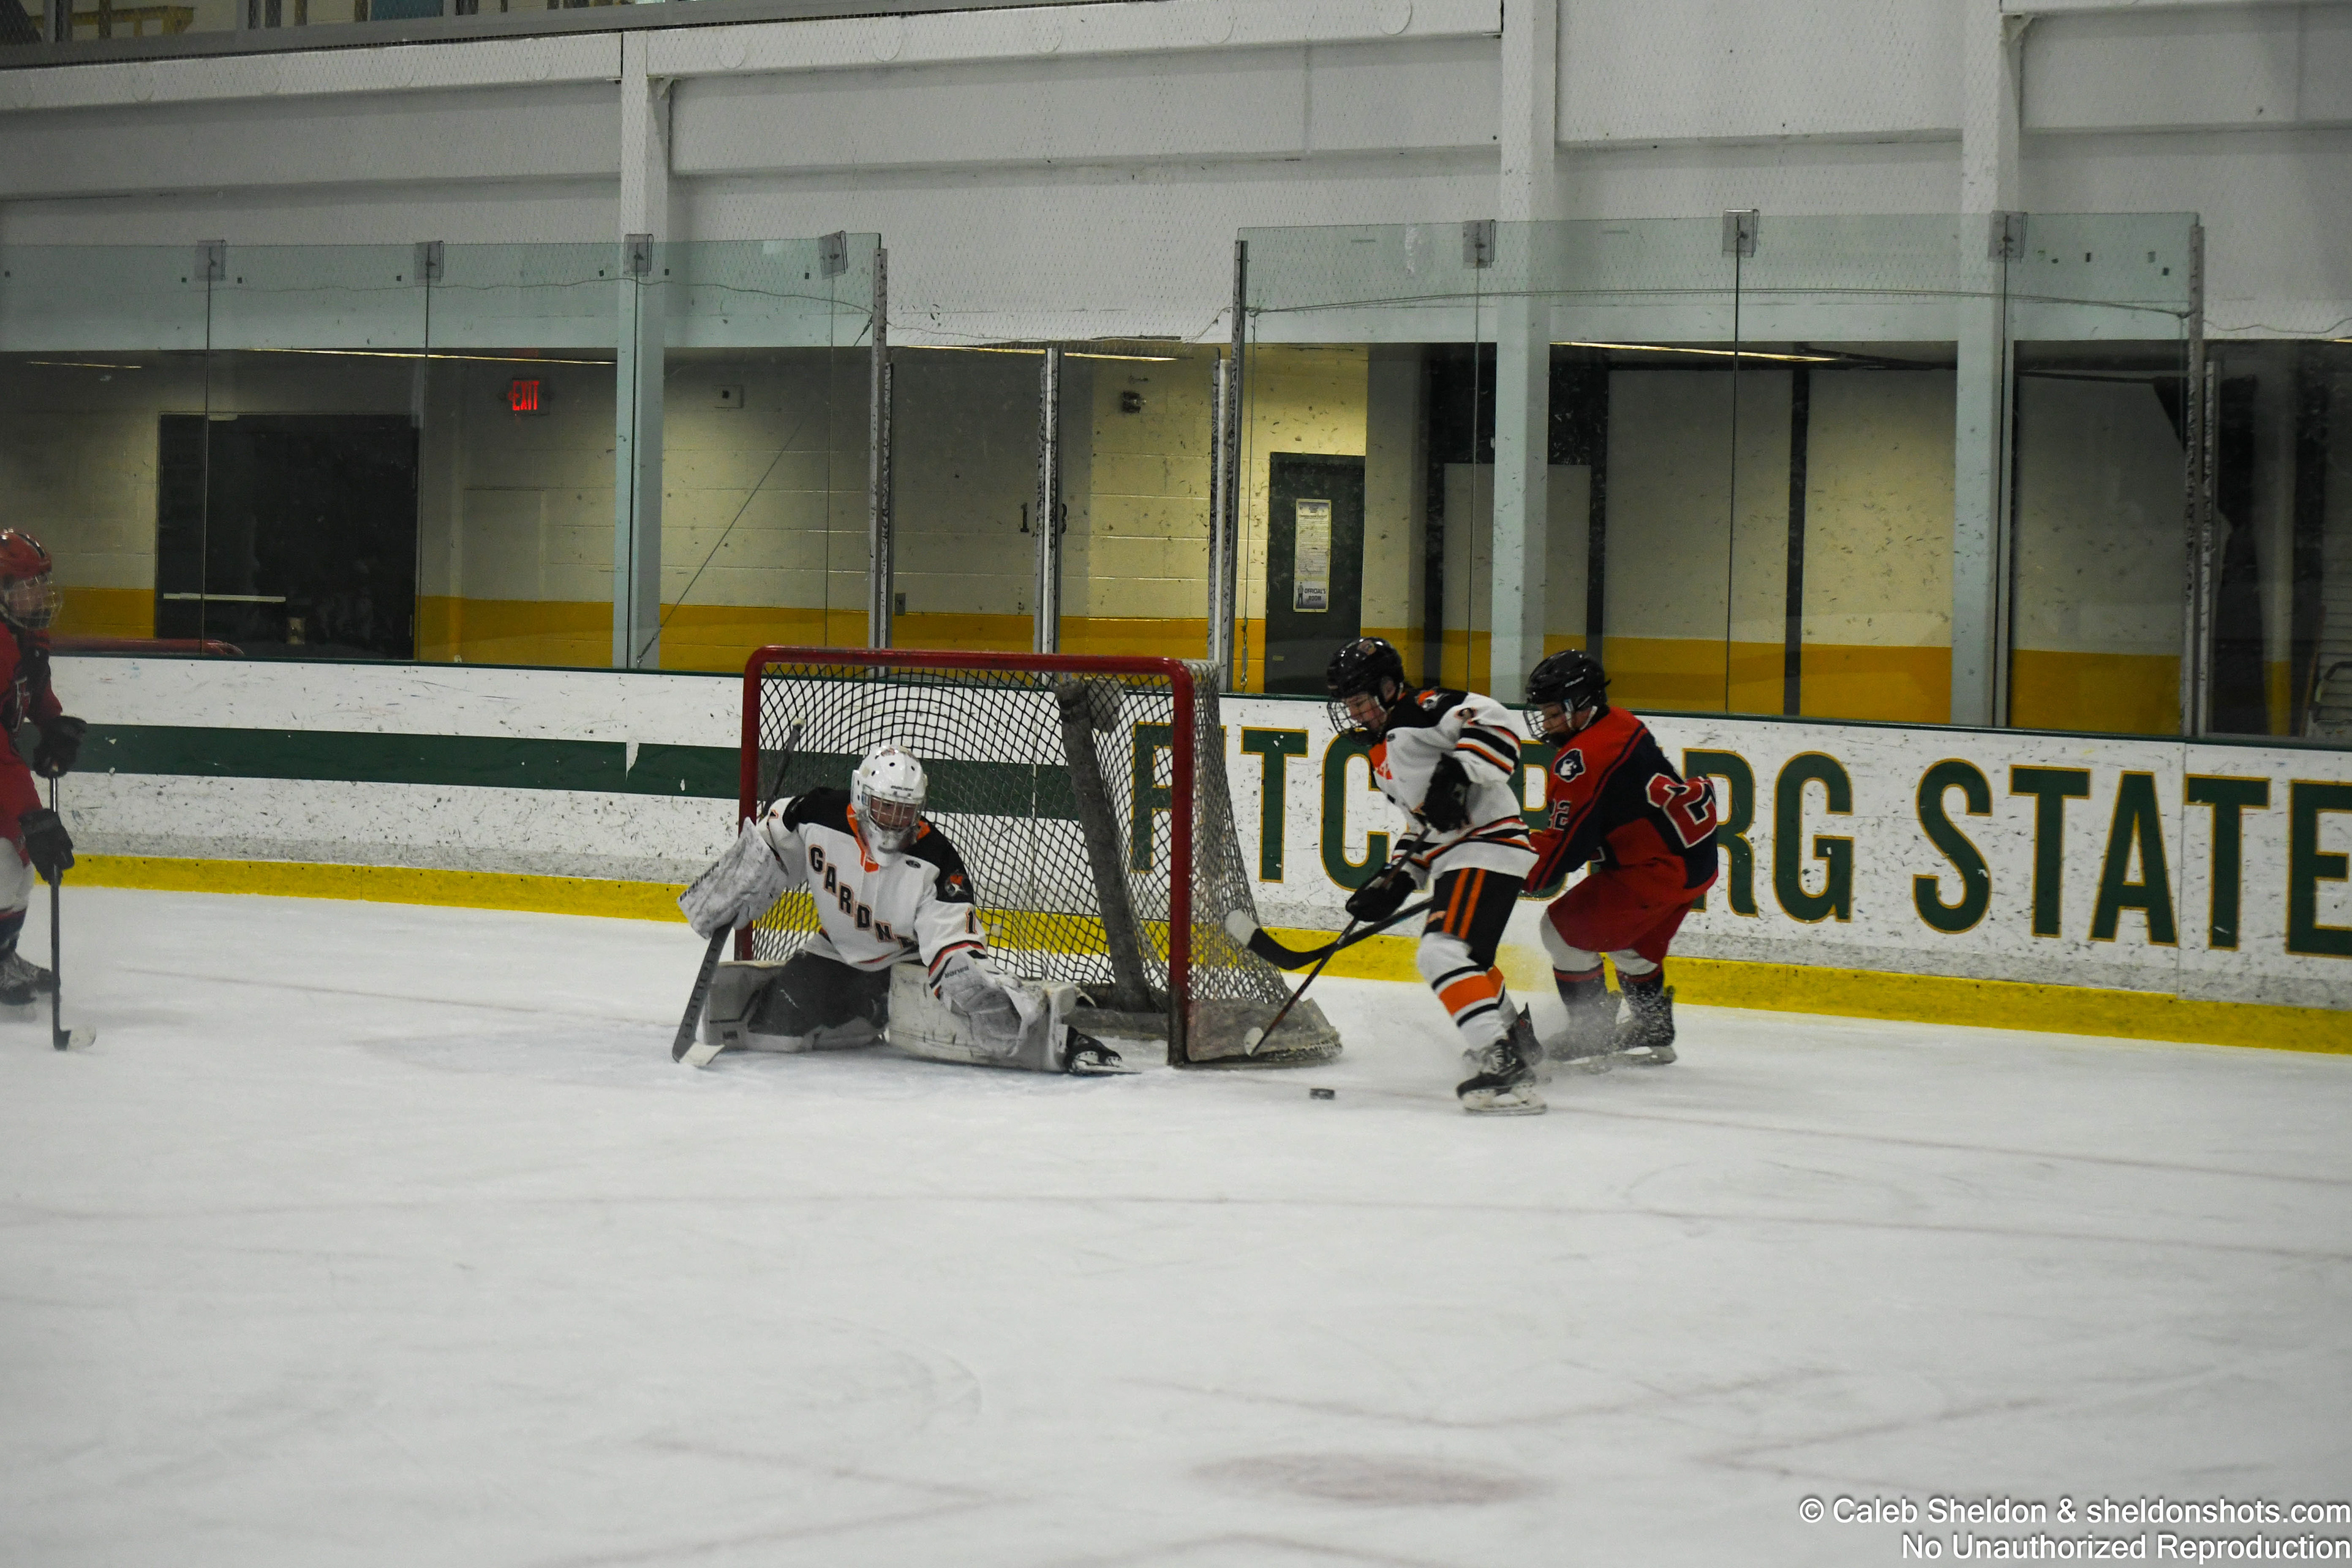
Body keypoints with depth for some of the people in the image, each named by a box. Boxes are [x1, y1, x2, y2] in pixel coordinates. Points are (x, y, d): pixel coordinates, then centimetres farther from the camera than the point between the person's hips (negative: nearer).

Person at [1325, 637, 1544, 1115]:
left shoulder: (1423, 712, -9)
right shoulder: (1383, 756, 22)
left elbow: (1494, 722, -24)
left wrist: (1459, 775, -33)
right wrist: (1395, 881, 15)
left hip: (1488, 847, -12)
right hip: (1456, 857, 12)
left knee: (1443, 954, -25)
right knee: (1468, 958, 31)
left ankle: (1502, 1066, -33)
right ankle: (1519, 1041, 53)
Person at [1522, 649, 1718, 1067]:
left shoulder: (1583, 759, -21)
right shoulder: (1619, 725, 11)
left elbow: (1565, 845, -18)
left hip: (1657, 869, -10)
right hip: (1696, 856, 10)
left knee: (1564, 927, -1)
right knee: (1634, 943, 28)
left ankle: (1592, 1034, 6)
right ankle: (1653, 1033, 39)